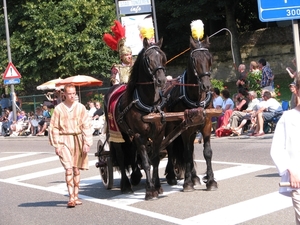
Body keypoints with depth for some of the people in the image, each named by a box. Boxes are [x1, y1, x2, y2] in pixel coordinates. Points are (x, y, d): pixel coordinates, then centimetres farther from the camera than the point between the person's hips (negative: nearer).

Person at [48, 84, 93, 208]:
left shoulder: (80, 107, 2)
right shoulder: (59, 109, -3)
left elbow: (86, 126, 4)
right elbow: (54, 128, 1)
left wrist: (86, 143, -2)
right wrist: (56, 145, -4)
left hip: (78, 140, 3)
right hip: (64, 140, -2)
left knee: (76, 169, 9)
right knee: (68, 168, -12)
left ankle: (76, 196, 20)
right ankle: (71, 198, -12)